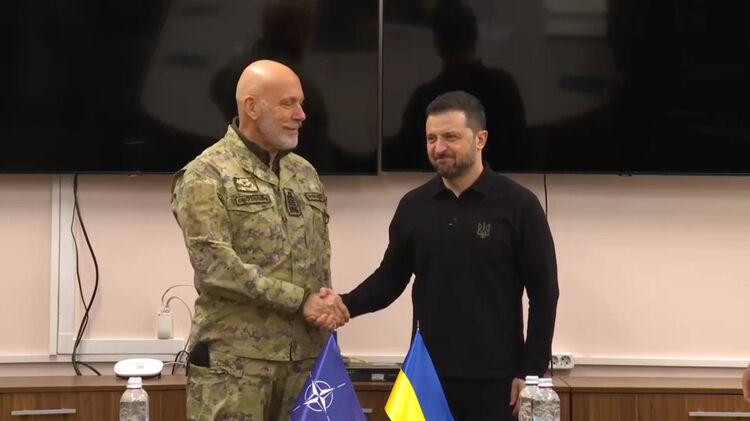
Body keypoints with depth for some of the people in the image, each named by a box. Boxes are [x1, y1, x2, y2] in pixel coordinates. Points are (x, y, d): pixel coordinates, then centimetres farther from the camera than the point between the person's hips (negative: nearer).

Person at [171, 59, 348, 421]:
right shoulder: (206, 175, -6)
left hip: (305, 356, 6)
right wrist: (301, 300, -14)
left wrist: (325, 302, -5)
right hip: (234, 359, -6)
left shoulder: (306, 174, 15)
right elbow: (217, 266, -16)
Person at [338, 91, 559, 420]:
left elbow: (544, 293, -3)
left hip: (496, 379, -3)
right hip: (428, 375, 3)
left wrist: (531, 372, -7)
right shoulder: (413, 206, 7)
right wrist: (345, 304, -7)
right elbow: (390, 279, 12)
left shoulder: (518, 205, -4)